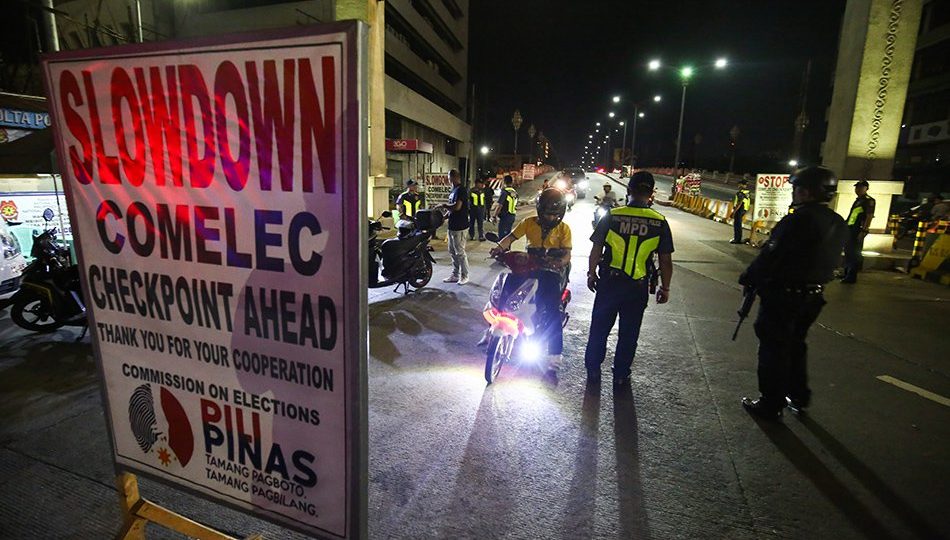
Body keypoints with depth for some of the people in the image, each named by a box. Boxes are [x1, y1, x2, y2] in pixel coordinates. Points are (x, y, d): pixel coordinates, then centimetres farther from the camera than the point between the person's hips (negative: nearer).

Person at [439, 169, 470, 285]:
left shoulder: (460, 190, -16)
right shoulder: (454, 190, 15)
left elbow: (457, 207, -26)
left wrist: (444, 205, -13)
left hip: (459, 226, -10)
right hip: (452, 225, 10)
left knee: (460, 252, -2)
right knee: (452, 251, 15)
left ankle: (464, 276, 10)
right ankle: (455, 275, 24)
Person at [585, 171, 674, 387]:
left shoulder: (611, 216, -9)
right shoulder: (660, 223, -6)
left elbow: (596, 250, -4)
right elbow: (666, 260, -2)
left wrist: (591, 273, 10)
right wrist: (665, 288, 9)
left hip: (609, 282, 0)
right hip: (638, 287, 1)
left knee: (599, 328, 15)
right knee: (629, 333, 15)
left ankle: (593, 370, 26)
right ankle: (621, 375, 26)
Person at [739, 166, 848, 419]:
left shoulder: (799, 219, -21)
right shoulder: (838, 224, 6)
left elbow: (771, 256, -22)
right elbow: (829, 261, 13)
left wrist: (748, 278, -10)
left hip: (782, 296, -8)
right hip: (812, 296, 8)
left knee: (773, 350, 4)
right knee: (795, 346, 24)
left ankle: (771, 404, 14)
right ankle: (798, 396, 37)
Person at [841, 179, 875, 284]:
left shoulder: (868, 201, -7)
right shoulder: (857, 200, 19)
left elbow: (869, 217, -15)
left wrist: (864, 231, -22)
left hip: (858, 231, -9)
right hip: (850, 229, 9)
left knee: (854, 253, -7)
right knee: (848, 252, 14)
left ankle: (852, 276, -5)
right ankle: (847, 273, 24)